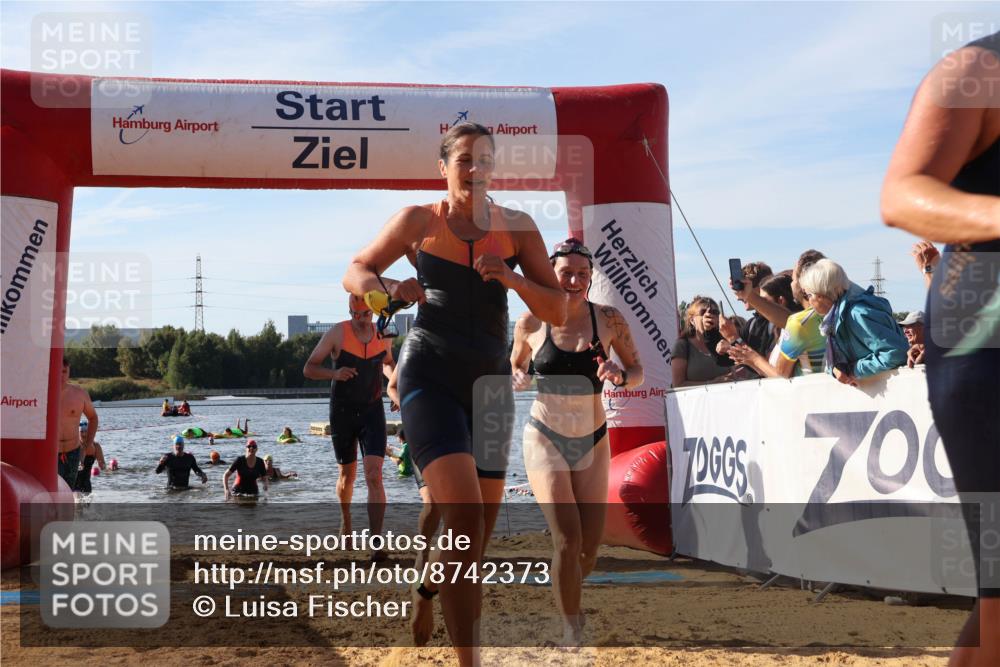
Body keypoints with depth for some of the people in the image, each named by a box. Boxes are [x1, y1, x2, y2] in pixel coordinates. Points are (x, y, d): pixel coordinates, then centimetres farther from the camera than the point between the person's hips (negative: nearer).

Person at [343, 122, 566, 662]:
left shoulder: (517, 228, 5)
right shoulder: (420, 222, 0)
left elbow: (557, 311, 4)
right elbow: (355, 273, 8)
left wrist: (510, 277, -15)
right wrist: (390, 289, -14)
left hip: (489, 381, 4)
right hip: (431, 376, -4)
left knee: (478, 531, 9)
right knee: (464, 519, -21)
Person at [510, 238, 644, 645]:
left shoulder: (609, 319, -5)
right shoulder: (531, 323, -6)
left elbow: (638, 372, 4)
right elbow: (515, 368, 11)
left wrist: (621, 377, -19)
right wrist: (517, 380, -12)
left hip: (593, 442, 2)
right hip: (546, 439, -2)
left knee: (590, 546, 7)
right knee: (567, 539, -16)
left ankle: (568, 600, 39)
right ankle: (571, 629, 0)